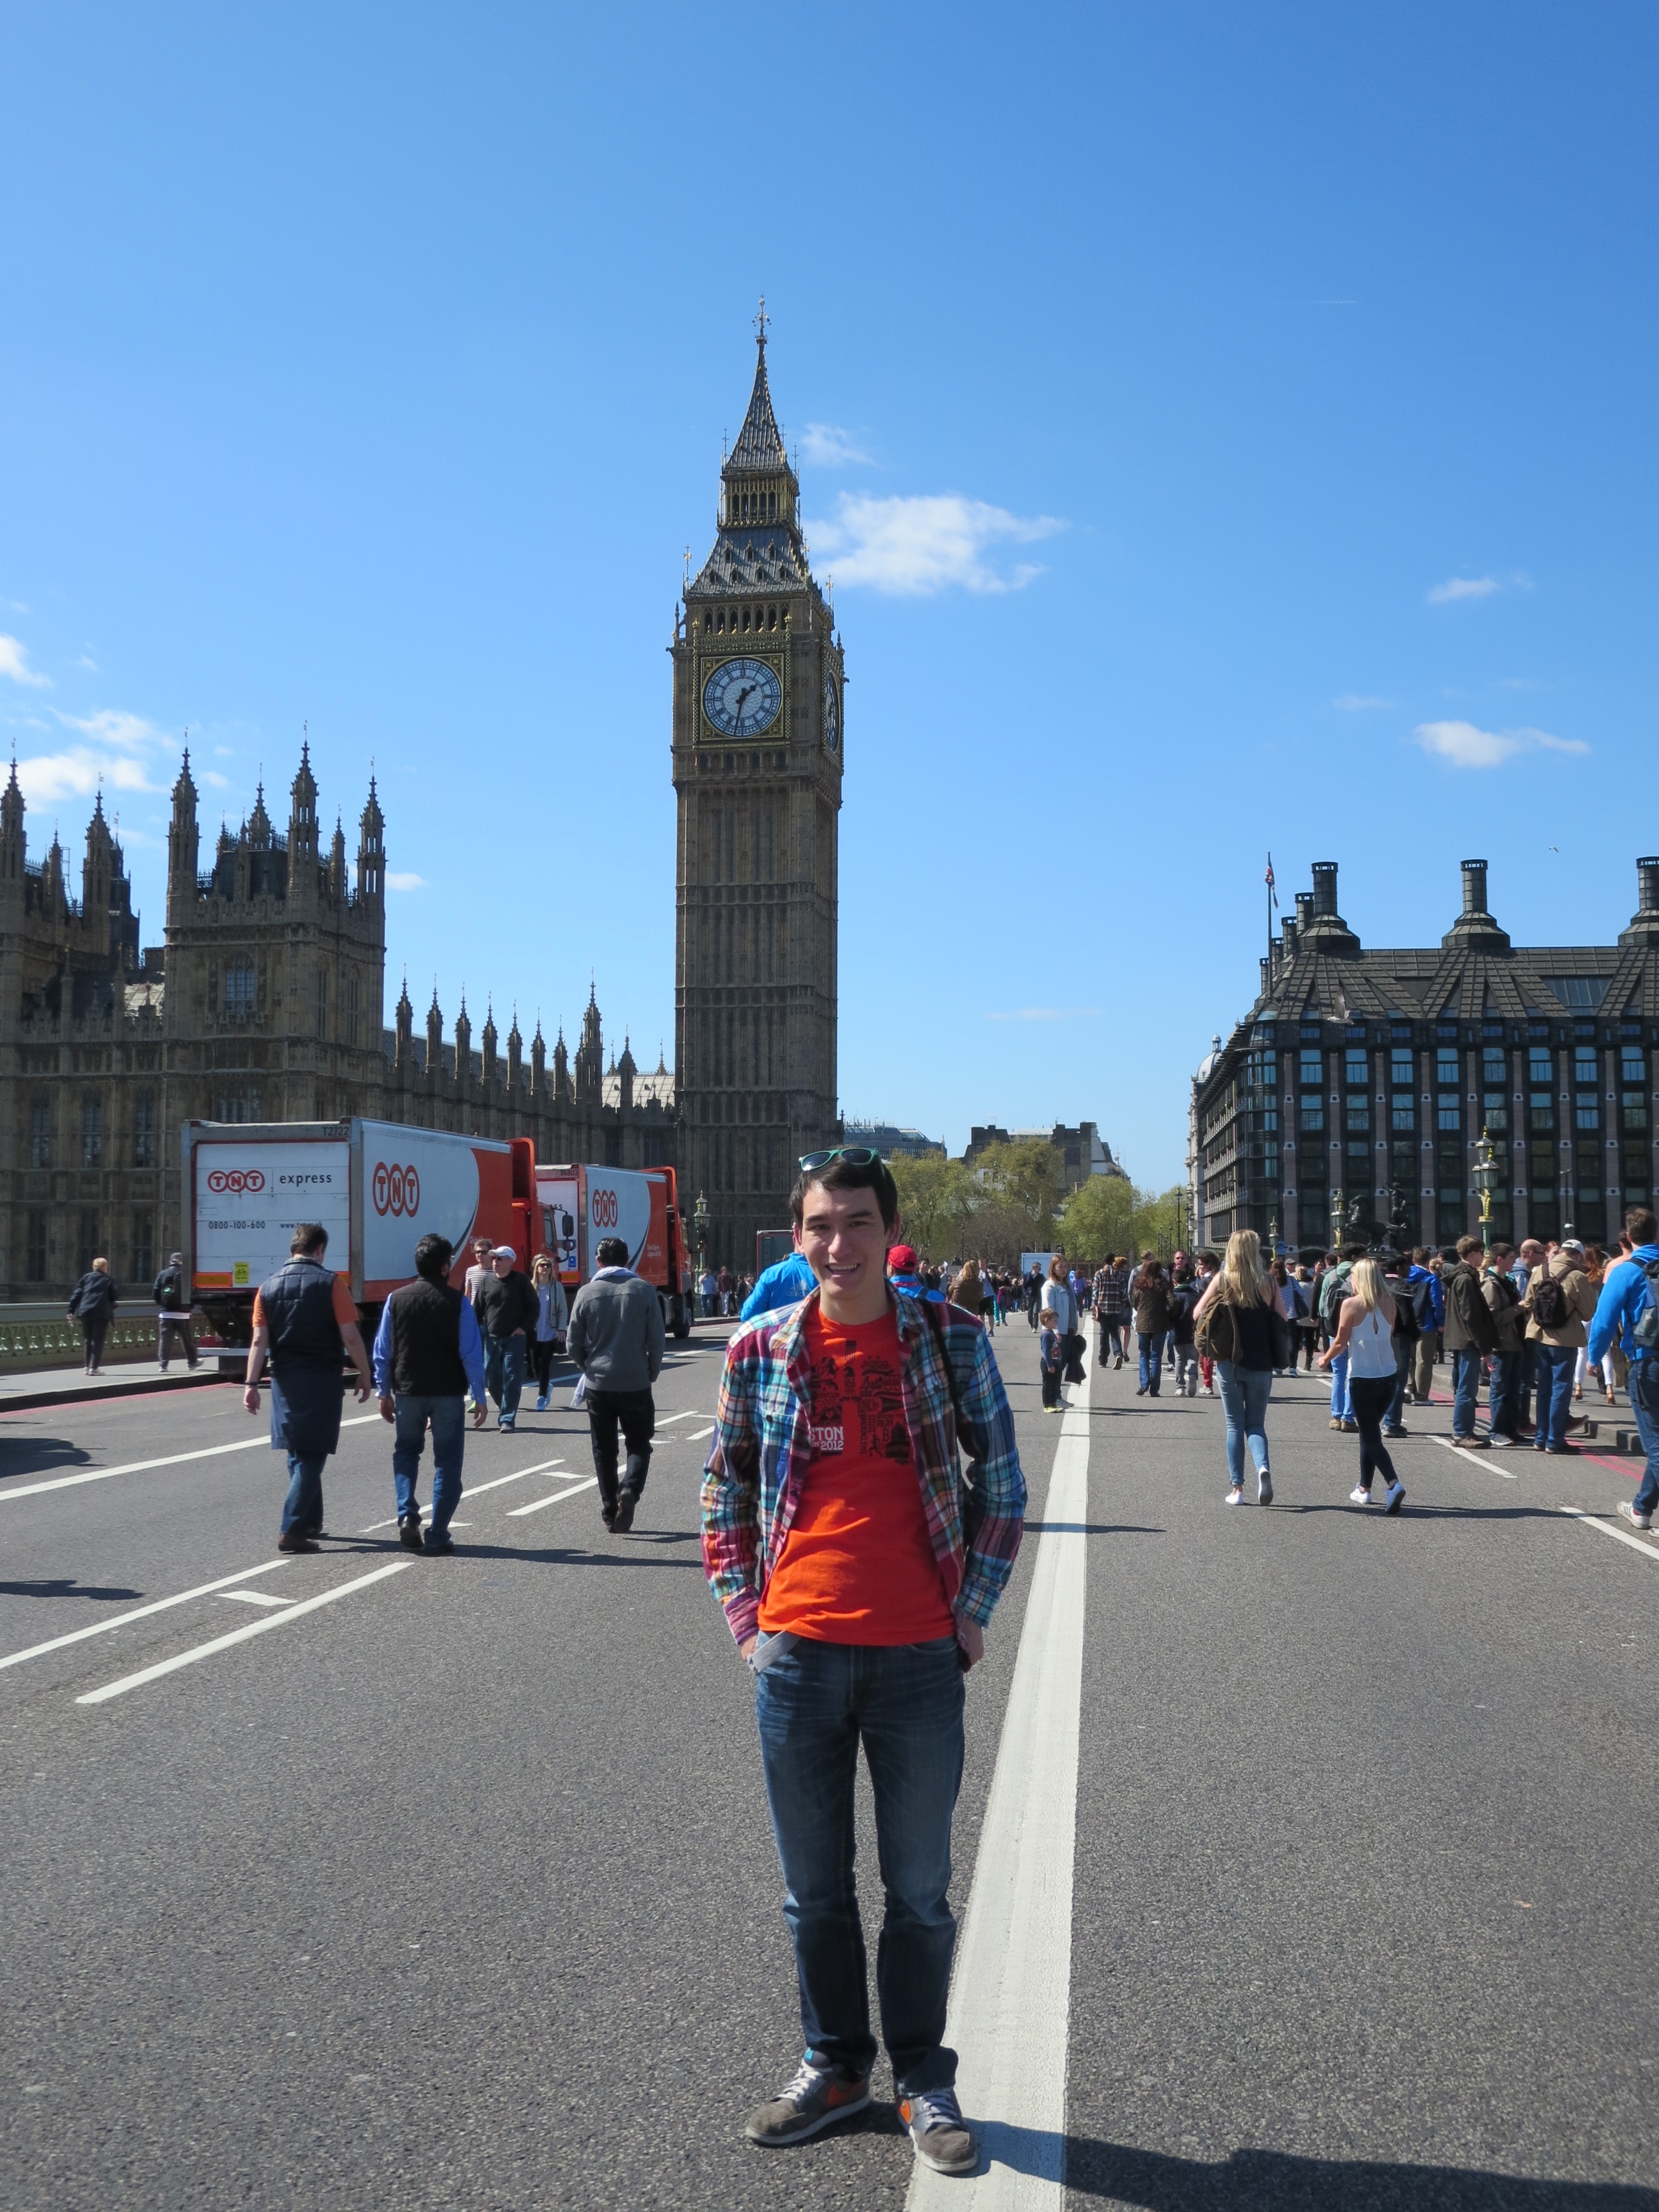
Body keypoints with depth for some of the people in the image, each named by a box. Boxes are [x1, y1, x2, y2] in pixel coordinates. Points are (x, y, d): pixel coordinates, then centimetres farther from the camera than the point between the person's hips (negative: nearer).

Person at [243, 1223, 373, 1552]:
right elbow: (351, 1337, -9)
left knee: (298, 1455, 16)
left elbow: (259, 1340, 0)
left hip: (285, 1379, 4)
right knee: (312, 1456, -2)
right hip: (322, 1379, -4)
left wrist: (251, 1383, 1)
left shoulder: (269, 1286, 5)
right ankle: (291, 1530, -9)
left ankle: (310, 1523, 26)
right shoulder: (331, 1283, -7)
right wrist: (365, 1375, 1)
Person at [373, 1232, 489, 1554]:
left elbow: (382, 1351, 4)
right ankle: (437, 1536, 5)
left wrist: (384, 1393, 14)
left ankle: (407, 1513, 2)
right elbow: (471, 1353, -8)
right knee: (447, 1463, 7)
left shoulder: (396, 1299, -1)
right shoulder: (457, 1301, -8)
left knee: (406, 1453, 22)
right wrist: (479, 1397, -1)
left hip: (407, 1391, 2)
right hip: (448, 1394, -2)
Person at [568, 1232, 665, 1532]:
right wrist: (652, 1373, 11)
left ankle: (610, 1513, 13)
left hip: (598, 1385, 1)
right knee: (639, 1445, 12)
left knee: (604, 1450, 13)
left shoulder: (587, 1293, -1)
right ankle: (629, 1490, -15)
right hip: (636, 1384, -1)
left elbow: (574, 1345, 3)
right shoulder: (644, 1290, -4)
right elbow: (656, 1341, -5)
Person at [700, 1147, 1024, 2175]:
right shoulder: (760, 1349, 0)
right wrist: (743, 1608, 2)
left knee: (920, 1889, 12)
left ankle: (924, 2079, 30)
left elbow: (1003, 1482, 4)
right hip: (798, 1653, 1)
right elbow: (725, 1485, 10)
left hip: (919, 1655, -1)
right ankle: (834, 2065, 33)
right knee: (816, 1887, 14)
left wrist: (974, 1609, 0)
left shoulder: (951, 1339, -3)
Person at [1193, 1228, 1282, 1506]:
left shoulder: (1223, 1280, -5)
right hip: (1261, 1365, 1)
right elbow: (1282, 1322, 3)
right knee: (1256, 1423, 11)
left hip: (1230, 1362, -1)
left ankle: (1237, 1488, 6)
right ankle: (1263, 1467, -17)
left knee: (1235, 1425, 9)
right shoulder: (1268, 1282, -2)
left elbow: (1198, 1314, -5)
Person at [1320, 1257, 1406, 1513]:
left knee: (1371, 1436, 0)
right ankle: (1364, 1488, 26)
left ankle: (1394, 1484, -21)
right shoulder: (1388, 1304, 3)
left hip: (1362, 1378, -5)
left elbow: (1341, 1342, -7)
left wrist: (1325, 1359, 11)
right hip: (1389, 1376, 5)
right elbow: (1389, 1336, 8)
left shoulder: (1351, 1305, -10)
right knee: (1369, 1431, 20)